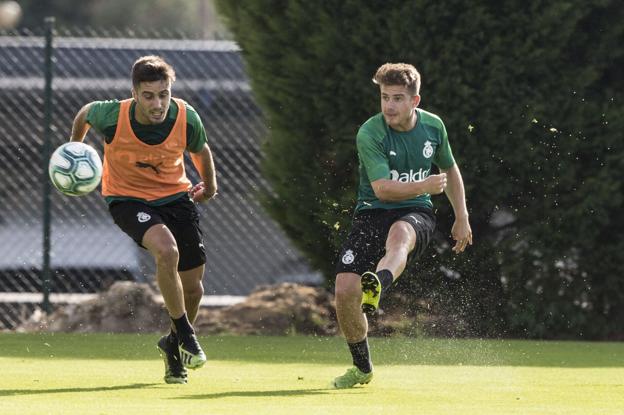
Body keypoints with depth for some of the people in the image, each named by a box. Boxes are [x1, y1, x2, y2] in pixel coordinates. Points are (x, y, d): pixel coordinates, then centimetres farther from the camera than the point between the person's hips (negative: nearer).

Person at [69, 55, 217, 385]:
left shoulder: (186, 118, -20)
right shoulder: (112, 117, -26)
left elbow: (200, 150, 4)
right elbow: (85, 113, -1)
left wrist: (209, 185, 22)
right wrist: (74, 149, 17)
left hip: (175, 195, 3)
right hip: (127, 197, -3)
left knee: (192, 283, 3)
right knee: (166, 249, -32)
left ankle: (174, 345, 34)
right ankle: (186, 335, -16)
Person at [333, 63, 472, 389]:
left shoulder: (433, 127, 2)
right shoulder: (369, 134, -13)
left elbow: (449, 169, 21)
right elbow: (382, 188, -21)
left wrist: (462, 218, 22)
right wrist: (425, 186, -32)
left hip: (416, 214, 0)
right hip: (372, 214, 0)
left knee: (399, 233, -39)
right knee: (345, 290, -15)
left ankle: (376, 287, -71)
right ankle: (362, 368, 9)